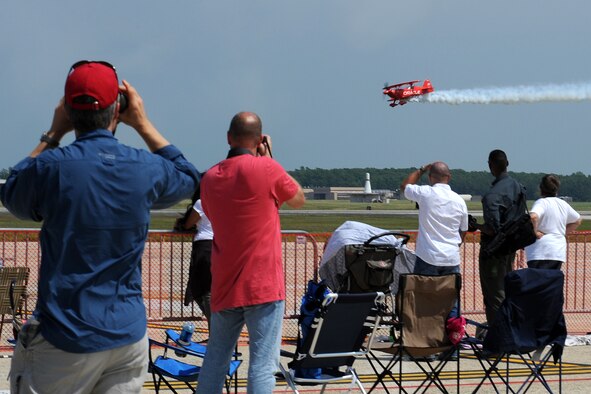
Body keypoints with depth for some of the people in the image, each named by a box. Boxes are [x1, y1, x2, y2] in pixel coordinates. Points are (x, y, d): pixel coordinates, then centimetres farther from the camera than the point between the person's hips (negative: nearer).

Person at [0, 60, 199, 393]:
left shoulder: (51, 167, -13)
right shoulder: (147, 169, -3)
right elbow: (188, 178, 22)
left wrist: (53, 135, 14)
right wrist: (143, 124, 22)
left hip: (63, 338, -3)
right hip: (129, 336, 3)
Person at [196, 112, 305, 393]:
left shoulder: (210, 178, 6)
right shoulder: (266, 168, -9)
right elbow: (298, 199, 7)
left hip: (224, 287, 6)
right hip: (264, 286, -5)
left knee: (215, 359, 16)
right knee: (263, 364, -6)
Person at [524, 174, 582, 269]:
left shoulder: (542, 203, -9)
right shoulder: (563, 204, 14)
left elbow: (533, 217, -30)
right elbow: (577, 221, 29)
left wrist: (534, 232, -16)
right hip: (559, 252, 7)